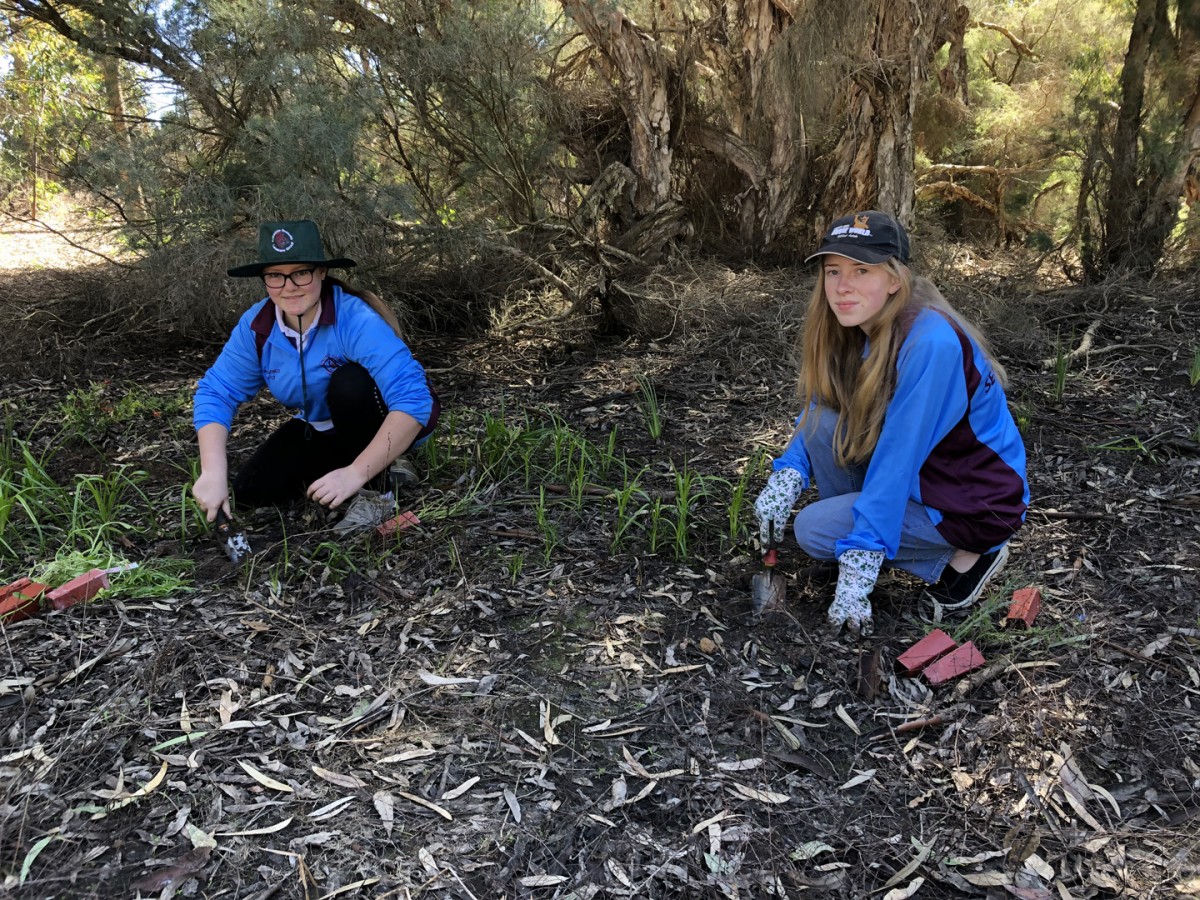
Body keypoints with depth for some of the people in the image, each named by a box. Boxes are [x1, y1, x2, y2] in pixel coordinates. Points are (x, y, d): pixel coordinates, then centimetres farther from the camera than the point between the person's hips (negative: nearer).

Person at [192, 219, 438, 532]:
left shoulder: (356, 320, -32)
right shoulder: (256, 326, -14)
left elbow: (413, 399, -40)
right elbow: (216, 392, -9)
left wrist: (358, 472, -44)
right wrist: (214, 472, -23)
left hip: (386, 427, -6)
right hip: (322, 431, 6)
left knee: (349, 382, -34)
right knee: (249, 493, -4)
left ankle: (374, 487, -15)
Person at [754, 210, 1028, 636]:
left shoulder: (931, 344, -30)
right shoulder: (858, 326, -5)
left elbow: (897, 459, -31)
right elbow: (816, 407, 4)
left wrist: (859, 567, -29)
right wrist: (785, 477, -13)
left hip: (974, 502, -7)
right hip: (919, 475, 7)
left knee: (813, 529, -15)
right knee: (823, 423, -12)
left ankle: (967, 555, -2)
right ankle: (851, 534, 5)